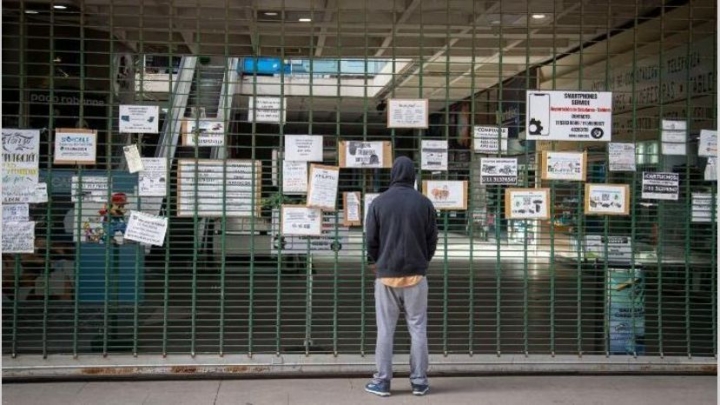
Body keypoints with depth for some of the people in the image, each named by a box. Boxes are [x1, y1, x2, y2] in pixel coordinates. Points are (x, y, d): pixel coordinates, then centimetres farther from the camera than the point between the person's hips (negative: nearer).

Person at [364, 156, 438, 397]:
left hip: (386, 275, 0)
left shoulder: (379, 203, -3)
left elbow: (371, 240, 0)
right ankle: (419, 381, 9)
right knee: (418, 329, 6)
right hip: (416, 274, 0)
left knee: (385, 330, 5)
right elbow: (432, 239, 2)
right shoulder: (424, 203, -1)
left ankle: (382, 381, 8)